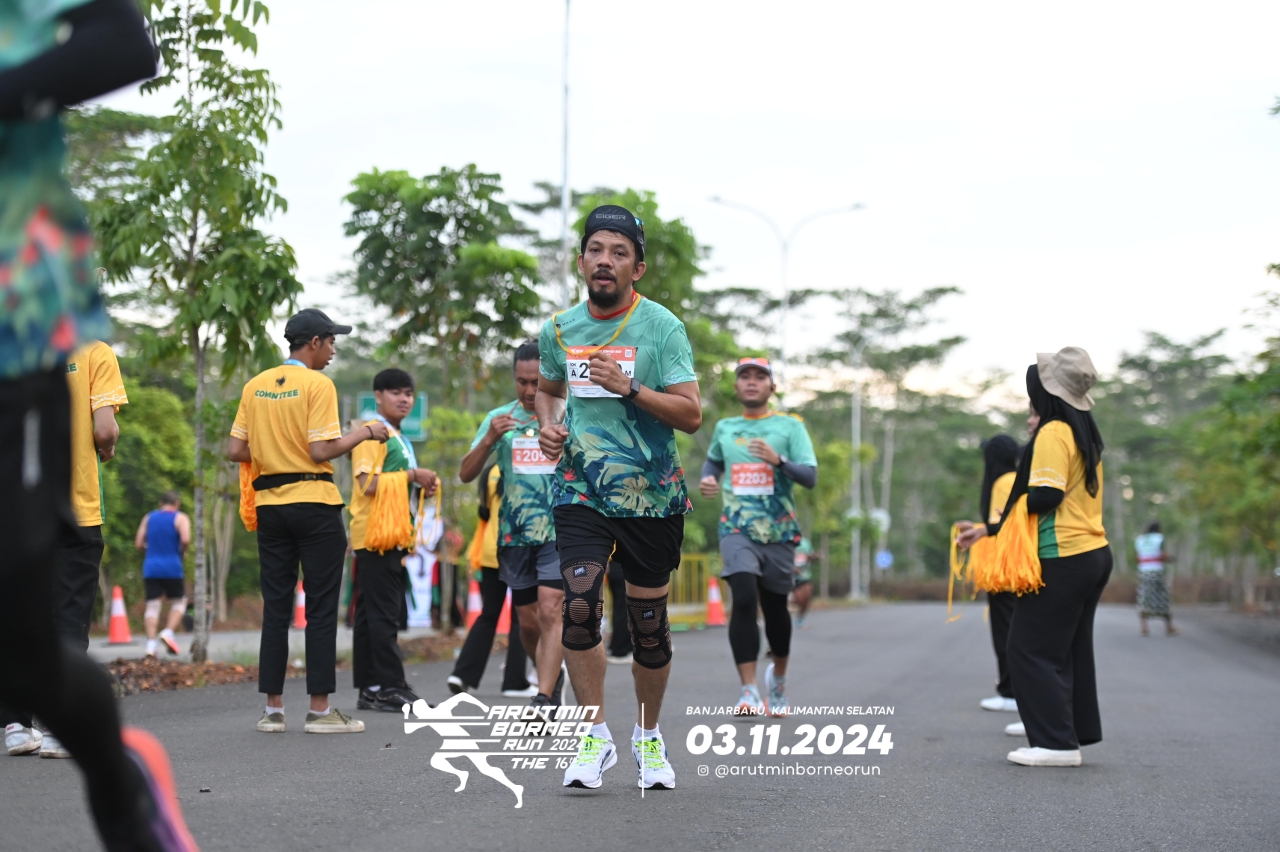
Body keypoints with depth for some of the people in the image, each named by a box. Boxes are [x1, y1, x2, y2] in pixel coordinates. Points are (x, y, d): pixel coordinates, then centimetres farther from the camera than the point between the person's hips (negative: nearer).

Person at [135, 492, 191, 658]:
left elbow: (138, 544, 8)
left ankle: (151, 644, -11)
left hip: (150, 569, 3)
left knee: (152, 605, 2)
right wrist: (181, 552, 2)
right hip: (172, 568, -3)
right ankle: (168, 632, -8)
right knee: (179, 601, 13)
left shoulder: (148, 518, 12)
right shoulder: (180, 518, 0)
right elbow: (186, 539, -17)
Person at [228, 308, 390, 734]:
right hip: (314, 503, -6)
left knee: (275, 607, 9)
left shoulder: (255, 385, 8)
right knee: (321, 607, 0)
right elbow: (321, 450, -16)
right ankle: (320, 709, 1)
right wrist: (363, 432, -3)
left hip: (269, 503, 6)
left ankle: (273, 708, 10)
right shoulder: (317, 384, -9)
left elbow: (236, 451, 6)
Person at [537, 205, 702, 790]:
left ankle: (648, 737, 26)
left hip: (652, 497, -2)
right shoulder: (558, 329, 4)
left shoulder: (662, 326, -7)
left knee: (649, 621, 6)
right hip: (581, 491, 2)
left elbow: (691, 415, -12)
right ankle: (595, 737, -2)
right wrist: (548, 424, 3)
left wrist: (629, 389, -23)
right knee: (579, 605, -16)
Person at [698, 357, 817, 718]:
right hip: (737, 529, 0)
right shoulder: (724, 428, 10)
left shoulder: (790, 426, 1)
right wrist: (707, 479, 9)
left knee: (775, 608, 11)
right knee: (744, 600, -21)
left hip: (779, 532, 0)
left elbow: (810, 477, -8)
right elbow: (713, 459, 31)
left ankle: (778, 678, 39)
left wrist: (778, 460, -25)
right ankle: (749, 691, -21)